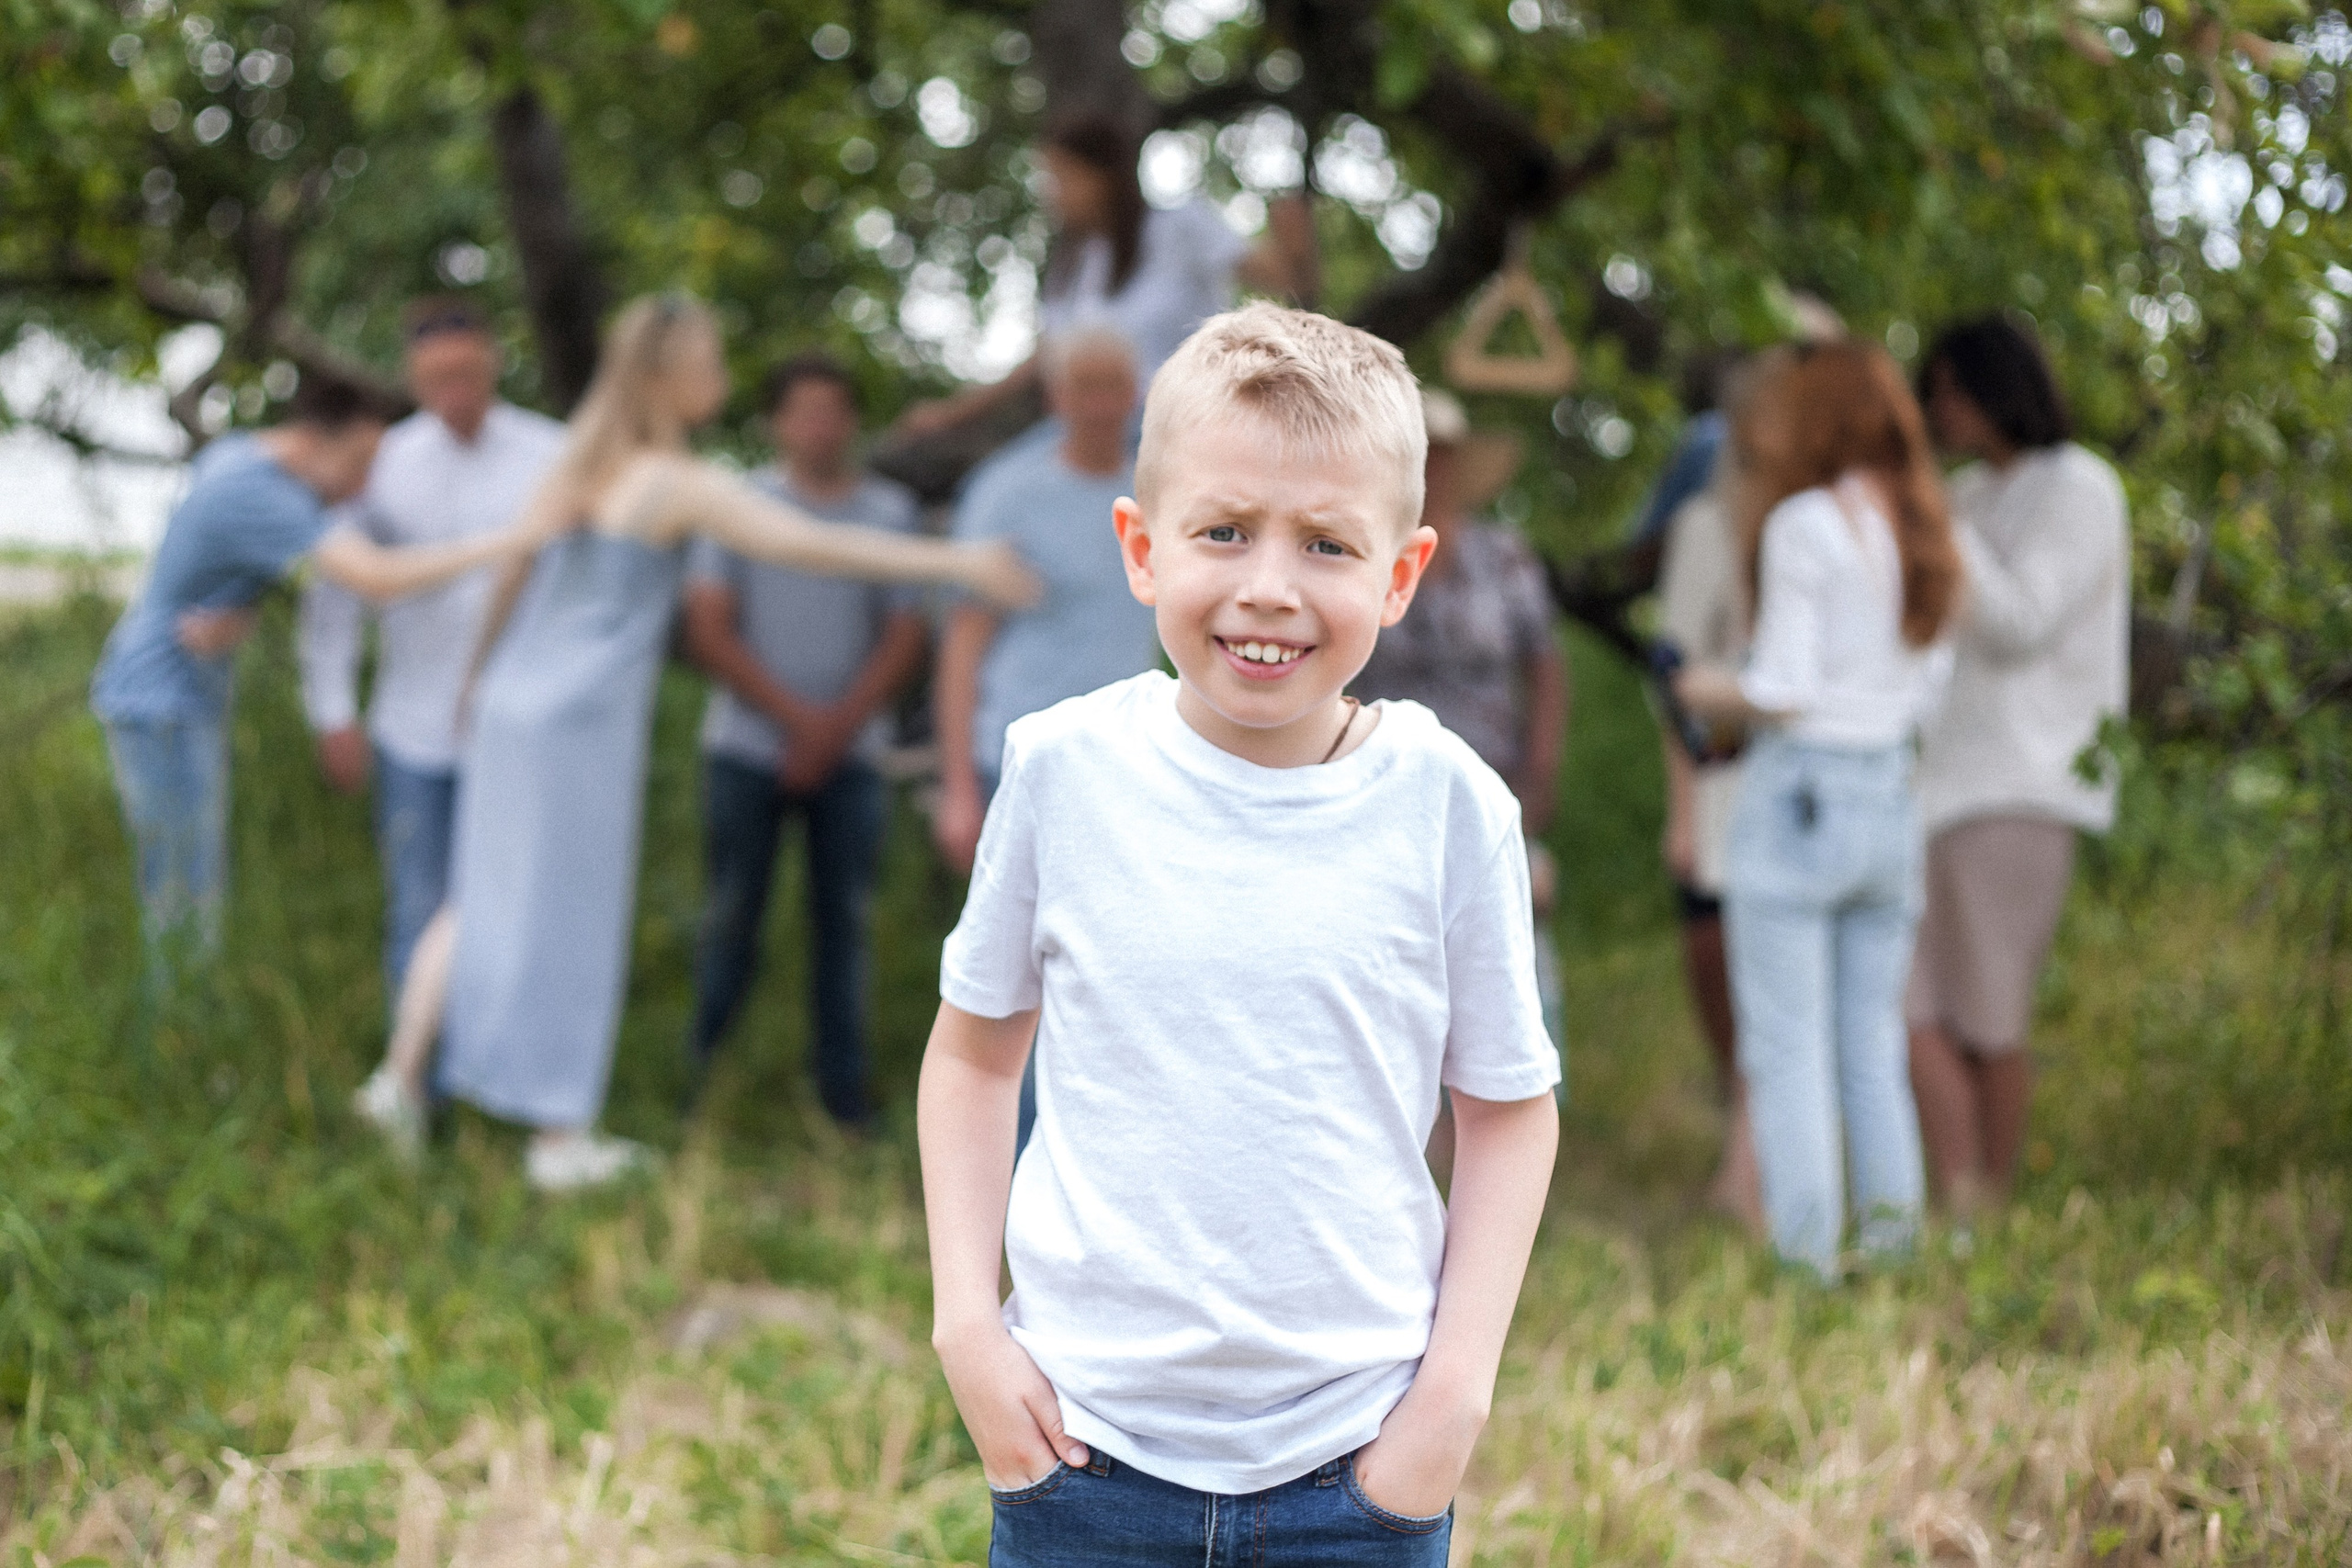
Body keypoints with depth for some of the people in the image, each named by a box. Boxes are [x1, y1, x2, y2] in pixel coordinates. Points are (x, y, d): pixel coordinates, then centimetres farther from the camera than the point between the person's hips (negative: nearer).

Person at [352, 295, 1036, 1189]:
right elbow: (811, 546, -24)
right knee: (572, 925, 1)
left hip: (514, 711, 7)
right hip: (584, 725, -7)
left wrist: (482, 677, 32)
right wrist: (956, 563, -25)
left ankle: (401, 1074, 14)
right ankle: (561, 1138, 9)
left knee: (484, 904, 18)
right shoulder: (681, 485, -15)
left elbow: (513, 579, 18)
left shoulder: (581, 462, 8)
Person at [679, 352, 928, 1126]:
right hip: (749, 748, -1)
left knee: (844, 918, 2)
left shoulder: (890, 511, 4)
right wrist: (797, 715, -11)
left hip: (850, 754, 1)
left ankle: (843, 1087, 8)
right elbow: (709, 631, -4)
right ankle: (701, 1080, 12)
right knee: (730, 917, 3)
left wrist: (837, 726, -9)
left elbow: (907, 637, 1)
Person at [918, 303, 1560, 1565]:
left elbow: (1509, 1109, 2)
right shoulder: (1064, 767, -5)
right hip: (1084, 1441, 1)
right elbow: (974, 1050, 6)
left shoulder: (1447, 806, -7)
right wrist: (964, 1325, -1)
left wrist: (1457, 1389, -4)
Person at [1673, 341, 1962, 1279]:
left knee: (1786, 1050, -2)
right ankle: (1893, 1242, 11)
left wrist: (1707, 691, 4)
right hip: (1892, 796, 7)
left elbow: (1781, 689, -14)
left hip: (1801, 789, -7)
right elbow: (1929, 688, 14)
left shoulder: (1804, 525, -9)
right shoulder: (1918, 533, 11)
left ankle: (1806, 1257, -2)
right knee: (1874, 1046, 12)